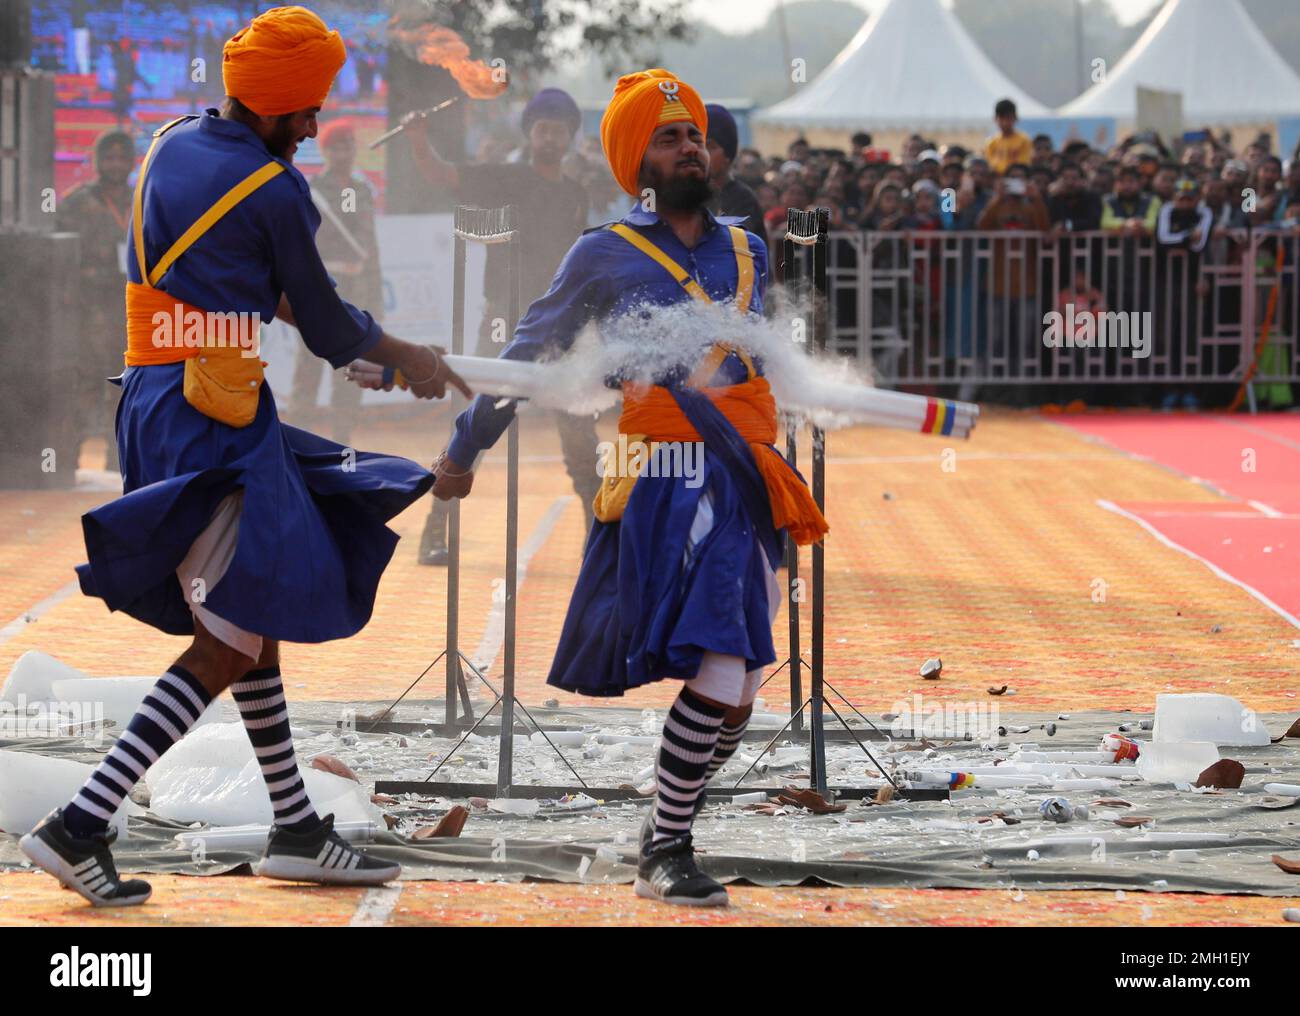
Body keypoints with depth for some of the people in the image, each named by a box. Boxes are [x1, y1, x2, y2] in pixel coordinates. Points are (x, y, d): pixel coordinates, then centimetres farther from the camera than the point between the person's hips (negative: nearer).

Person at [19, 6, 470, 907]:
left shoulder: (169, 149, 10)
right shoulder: (275, 192, -13)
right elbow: (328, 328, -2)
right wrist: (408, 359, 15)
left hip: (153, 395, 9)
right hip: (215, 420, -9)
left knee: (250, 622, 17)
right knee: (230, 641, -6)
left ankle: (296, 829, 24)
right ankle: (80, 827, -14)